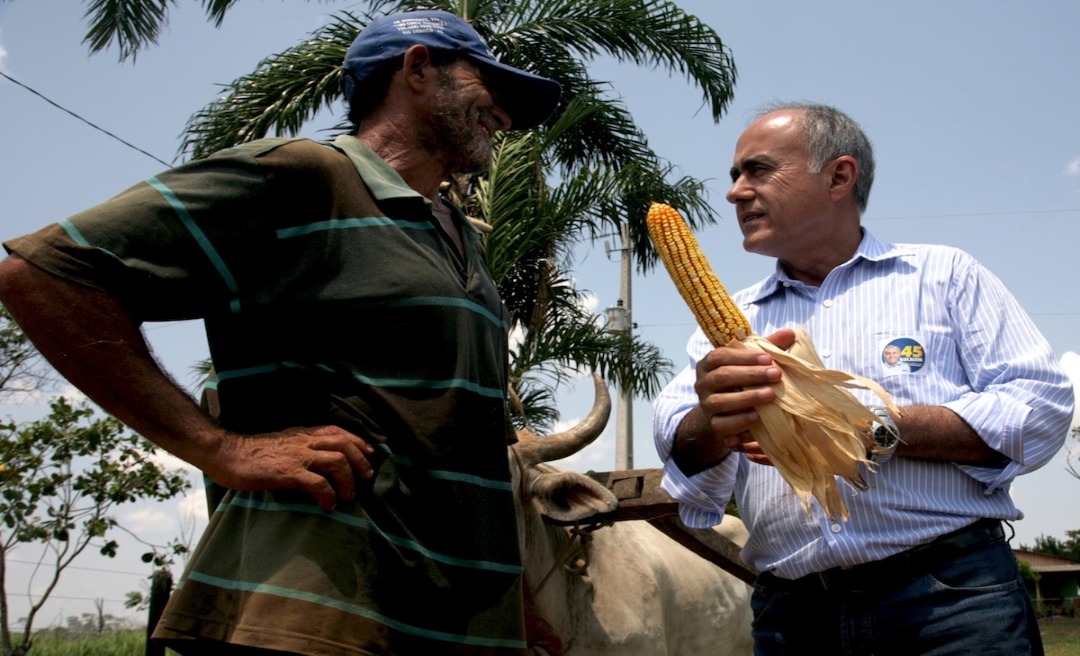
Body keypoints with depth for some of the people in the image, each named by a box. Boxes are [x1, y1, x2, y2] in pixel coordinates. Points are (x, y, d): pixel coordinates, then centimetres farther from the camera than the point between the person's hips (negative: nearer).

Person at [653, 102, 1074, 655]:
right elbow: (681, 447, 2)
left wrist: (878, 429, -14)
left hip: (950, 597, -2)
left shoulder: (943, 274, 8)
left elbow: (1042, 406, -3)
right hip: (789, 609, 3)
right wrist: (716, 423, -22)